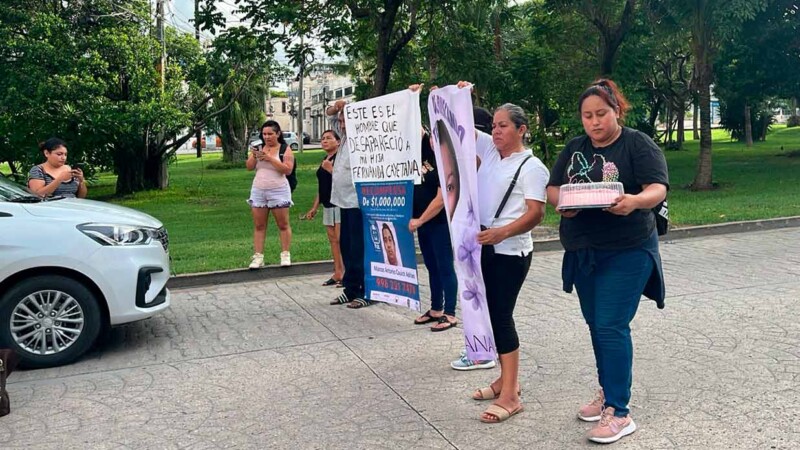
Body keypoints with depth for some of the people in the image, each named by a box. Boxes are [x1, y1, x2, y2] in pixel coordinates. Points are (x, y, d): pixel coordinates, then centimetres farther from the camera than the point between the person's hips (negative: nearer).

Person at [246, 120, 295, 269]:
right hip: (258, 191, 4)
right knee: (259, 226, 3)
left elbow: (288, 169, -15)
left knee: (283, 224, 1)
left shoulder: (285, 149, -3)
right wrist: (254, 156, -15)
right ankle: (258, 257, 5)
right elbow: (249, 167, 4)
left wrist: (270, 158, -19)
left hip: (278, 191, -4)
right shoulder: (258, 148, 10)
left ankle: (285, 255, 8)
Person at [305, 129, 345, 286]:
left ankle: (346, 273, -6)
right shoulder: (324, 161, 17)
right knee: (333, 239, 9)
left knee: (340, 239, -11)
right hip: (328, 205, 9)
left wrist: (331, 169, -23)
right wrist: (314, 207, 22)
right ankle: (337, 273, 14)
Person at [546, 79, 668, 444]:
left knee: (611, 327, -10)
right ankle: (608, 392, 29)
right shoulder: (573, 149, 11)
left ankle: (619, 412, -3)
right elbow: (552, 189, 7)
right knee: (596, 326, 14)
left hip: (626, 252, -6)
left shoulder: (638, 145, -5)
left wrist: (635, 201, -37)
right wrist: (562, 203, -16)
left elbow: (657, 188, -15)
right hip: (582, 252, 6)